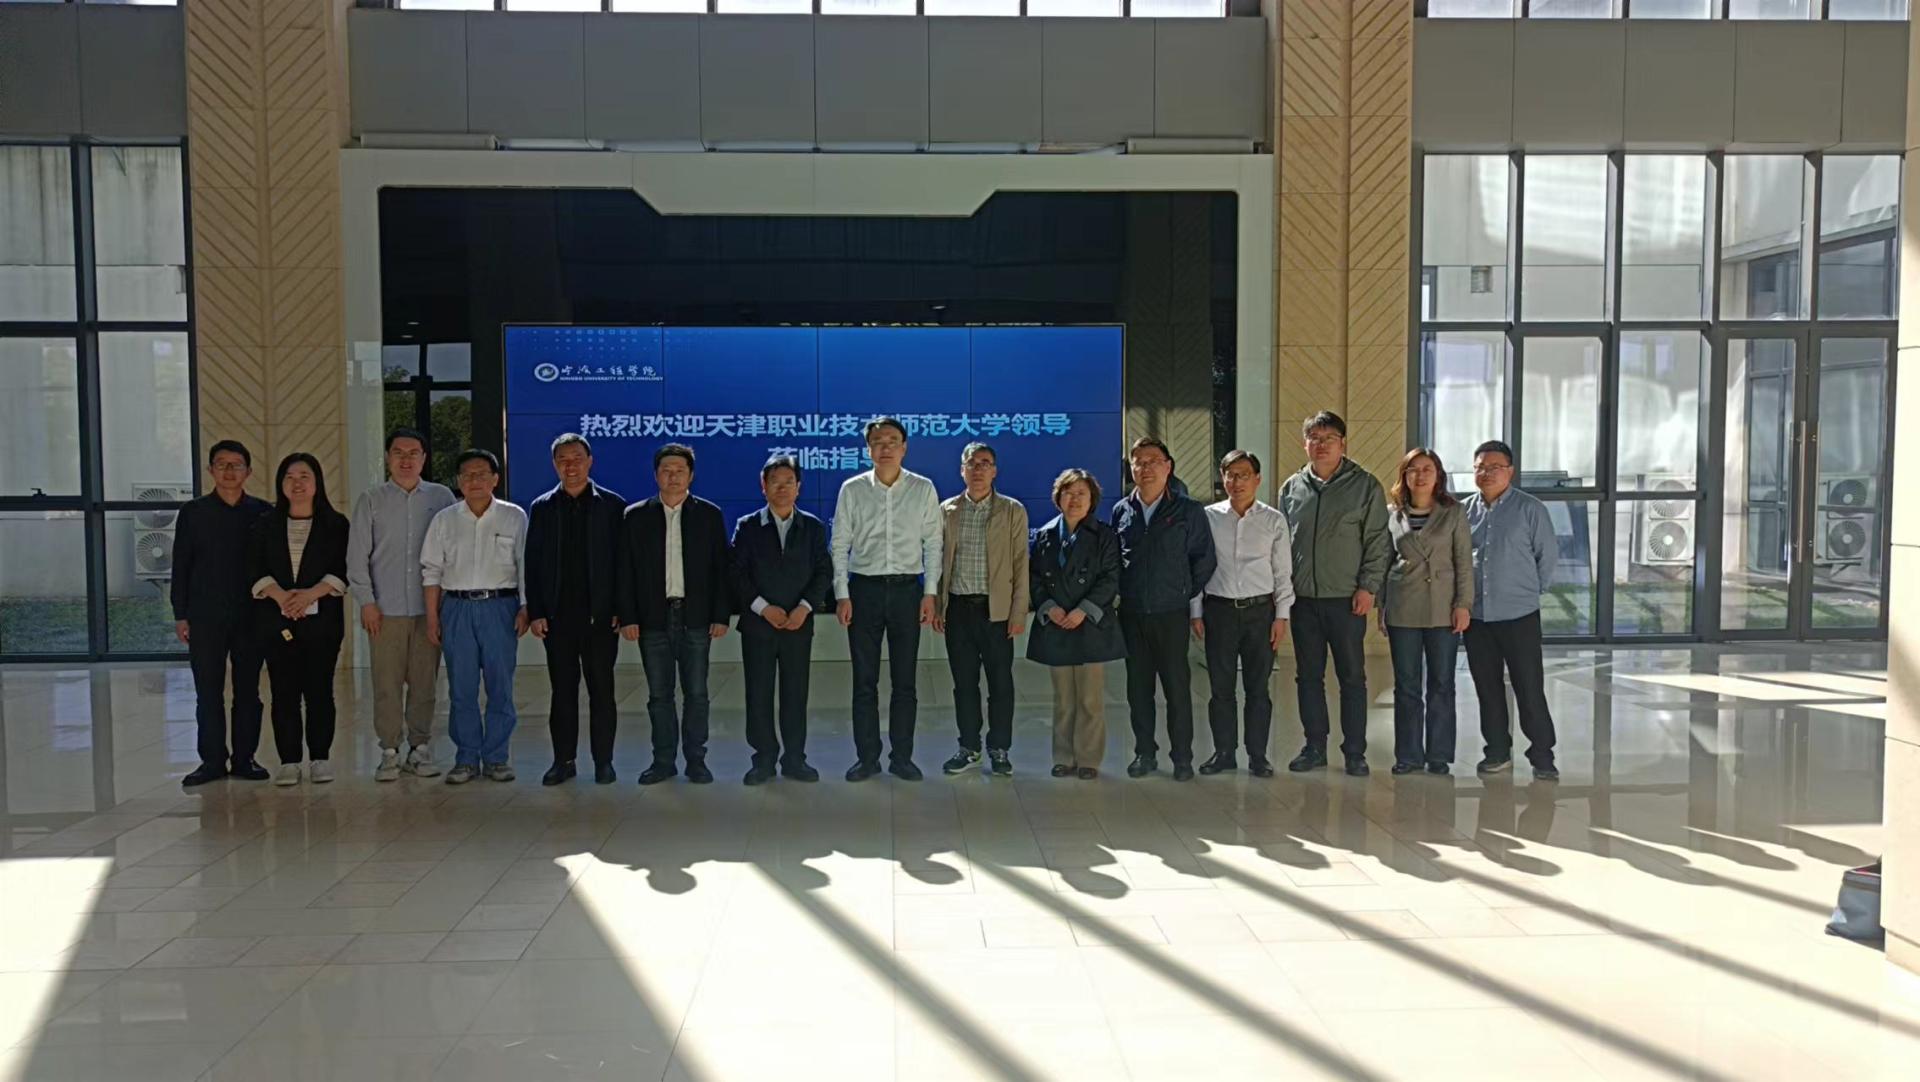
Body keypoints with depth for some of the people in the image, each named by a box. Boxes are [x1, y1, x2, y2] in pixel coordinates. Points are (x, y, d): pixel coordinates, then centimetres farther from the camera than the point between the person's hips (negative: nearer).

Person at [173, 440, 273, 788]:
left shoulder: (263, 512, 4)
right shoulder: (193, 513, 5)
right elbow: (180, 566, 6)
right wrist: (180, 615, 1)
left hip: (251, 616, 0)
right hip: (205, 618, 0)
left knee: (248, 690, 5)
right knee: (208, 692, 2)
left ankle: (244, 758, 14)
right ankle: (212, 760, 9)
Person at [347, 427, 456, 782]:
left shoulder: (442, 497, 6)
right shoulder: (371, 500, 6)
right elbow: (357, 555, 5)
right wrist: (366, 601, -1)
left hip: (428, 607, 0)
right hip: (385, 609, 0)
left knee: (424, 682, 3)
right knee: (387, 683, 0)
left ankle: (420, 749, 13)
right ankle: (389, 752, 8)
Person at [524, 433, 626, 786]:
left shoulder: (612, 505, 3)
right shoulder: (541, 508, 8)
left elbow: (623, 559, 1)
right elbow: (532, 563, 6)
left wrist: (621, 609, -6)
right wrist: (535, 613, -1)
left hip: (601, 613, -2)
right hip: (558, 614, 2)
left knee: (602, 690, 3)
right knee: (563, 690, 6)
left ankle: (603, 761, 11)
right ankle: (563, 760, 14)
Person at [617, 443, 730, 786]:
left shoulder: (709, 515, 5)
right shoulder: (636, 517, 6)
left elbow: (721, 568, 3)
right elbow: (626, 571, 5)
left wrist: (721, 615, -4)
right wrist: (628, 617, -3)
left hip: (695, 617, -1)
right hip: (653, 619, 1)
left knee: (696, 693, 3)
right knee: (659, 694, 6)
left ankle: (696, 760, 12)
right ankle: (664, 760, 15)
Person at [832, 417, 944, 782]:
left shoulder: (923, 489, 2)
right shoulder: (852, 489, 2)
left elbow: (933, 544, 3)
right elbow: (840, 545, 2)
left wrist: (930, 593, -3)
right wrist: (842, 595, -4)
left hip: (907, 589, 0)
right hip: (864, 588, 0)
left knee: (904, 680, 6)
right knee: (864, 680, 5)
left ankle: (902, 757, 15)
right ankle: (867, 757, 14)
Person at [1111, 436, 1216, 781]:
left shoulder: (1188, 510, -2)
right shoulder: (1121, 511, 6)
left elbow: (1204, 558, 3)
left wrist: (1187, 593, 5)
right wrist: (1121, 593, 7)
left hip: (1171, 613, -3)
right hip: (1131, 614, 3)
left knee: (1177, 687, 2)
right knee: (1138, 687, 9)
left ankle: (1182, 757, 11)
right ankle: (1144, 753, 20)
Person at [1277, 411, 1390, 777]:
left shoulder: (1365, 486, -1)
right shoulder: (1291, 488, 9)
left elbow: (1377, 541, -3)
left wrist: (1368, 587, -10)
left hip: (1348, 599, -3)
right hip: (1302, 599, 3)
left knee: (1352, 678, 4)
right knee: (1308, 677, 10)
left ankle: (1355, 753, 13)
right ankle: (1315, 747, 20)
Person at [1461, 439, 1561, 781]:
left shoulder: (1530, 509, -5)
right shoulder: (1464, 510, 5)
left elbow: (1549, 554, 0)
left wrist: (1531, 590, 3)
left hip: (1519, 615, -4)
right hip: (1476, 615, 4)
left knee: (1530, 689, 0)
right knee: (1487, 687, 11)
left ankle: (1542, 756, 9)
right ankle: (1497, 751, 23)